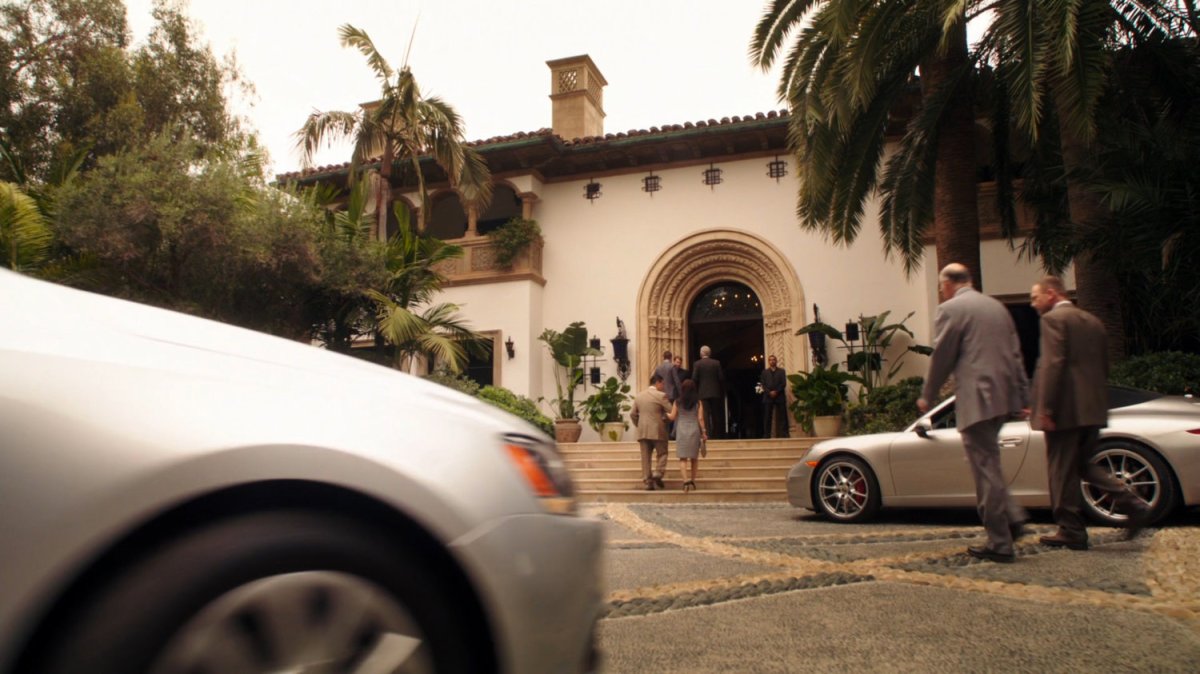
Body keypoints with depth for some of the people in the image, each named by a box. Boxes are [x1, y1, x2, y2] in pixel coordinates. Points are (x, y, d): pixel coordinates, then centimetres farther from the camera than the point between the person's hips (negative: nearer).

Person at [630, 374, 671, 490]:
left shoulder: (638, 396, 11)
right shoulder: (660, 395, -6)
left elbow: (633, 414, 13)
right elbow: (671, 412, -7)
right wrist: (665, 420, 11)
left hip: (642, 432, 4)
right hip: (657, 431, -4)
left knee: (645, 457, 6)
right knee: (662, 453, 10)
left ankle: (648, 482, 4)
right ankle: (658, 473, -8)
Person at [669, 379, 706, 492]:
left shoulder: (677, 402, 1)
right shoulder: (698, 402, 1)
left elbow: (672, 417, 2)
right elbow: (700, 418, -3)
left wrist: (665, 414, 22)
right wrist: (703, 432, 2)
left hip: (681, 431, -1)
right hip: (694, 431, 1)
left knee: (683, 458, -2)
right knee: (694, 457, 13)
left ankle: (686, 480, -19)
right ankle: (692, 481, 15)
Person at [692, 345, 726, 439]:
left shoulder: (697, 364, -4)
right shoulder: (716, 363, 2)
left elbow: (694, 379, -8)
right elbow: (721, 377, 0)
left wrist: (696, 391, 5)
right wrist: (721, 390, 11)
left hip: (703, 392, -2)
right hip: (715, 392, 3)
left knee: (705, 414, -2)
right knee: (716, 414, 11)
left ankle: (707, 434, -10)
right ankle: (717, 434, 15)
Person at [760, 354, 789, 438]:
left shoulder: (782, 371, 13)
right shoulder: (764, 372, 16)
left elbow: (784, 383, 1)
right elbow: (763, 384, 5)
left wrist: (776, 392, -13)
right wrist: (769, 393, -11)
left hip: (780, 396, 0)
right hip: (768, 397, 0)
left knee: (782, 417, -4)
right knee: (767, 417, -4)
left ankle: (784, 435, -4)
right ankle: (766, 435, -4)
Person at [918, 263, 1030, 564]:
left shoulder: (951, 309, -6)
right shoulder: (997, 306, 18)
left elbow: (941, 358, -6)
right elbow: (1015, 355, 18)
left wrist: (927, 397, 6)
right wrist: (1025, 397, 21)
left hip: (977, 399, -8)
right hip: (1005, 397, 8)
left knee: (986, 468, -3)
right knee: (988, 464, 22)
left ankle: (999, 544, 2)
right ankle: (1012, 516, 13)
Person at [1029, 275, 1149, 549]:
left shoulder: (1053, 319, -9)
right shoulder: (1093, 321, 17)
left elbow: (1052, 364, -18)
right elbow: (1104, 366, 20)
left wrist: (1045, 408, -19)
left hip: (1065, 410, -8)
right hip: (1093, 409, 9)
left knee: (1062, 471, 0)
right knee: (1084, 465, 18)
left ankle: (1071, 531, 6)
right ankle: (1132, 505, 4)